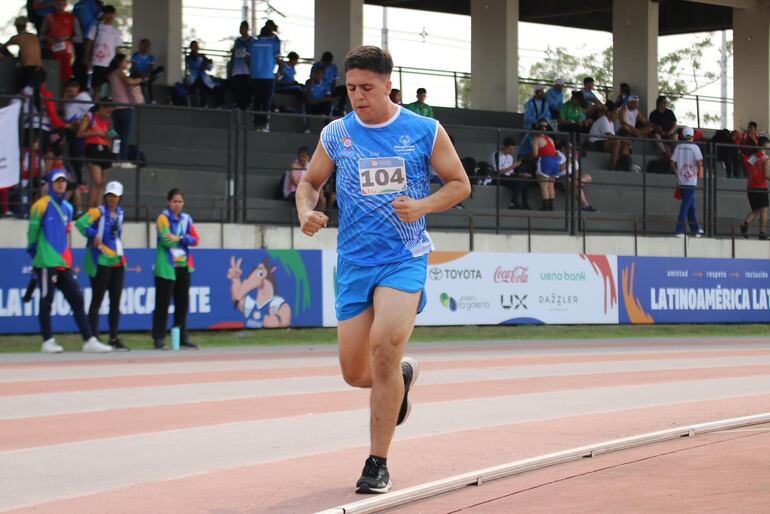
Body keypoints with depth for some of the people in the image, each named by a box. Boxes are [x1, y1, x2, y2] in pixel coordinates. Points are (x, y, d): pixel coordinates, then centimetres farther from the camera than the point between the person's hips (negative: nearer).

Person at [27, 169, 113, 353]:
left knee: (76, 299, 2)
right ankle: (48, 341, 7)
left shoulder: (67, 208, 15)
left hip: (64, 262, 7)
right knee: (46, 301, -1)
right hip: (47, 262, -7)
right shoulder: (42, 205, -6)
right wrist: (34, 253, -1)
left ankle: (89, 340, 0)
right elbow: (33, 231, -5)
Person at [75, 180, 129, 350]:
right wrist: (93, 235, -22)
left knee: (116, 302, 8)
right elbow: (80, 223, -22)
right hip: (100, 262, -7)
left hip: (117, 262, 7)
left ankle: (114, 338, 14)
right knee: (97, 300, -4)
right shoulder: (98, 211, -7)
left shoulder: (119, 213, 14)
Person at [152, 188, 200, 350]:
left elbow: (195, 239, 2)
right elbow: (166, 240, -17)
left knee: (182, 303, 8)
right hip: (166, 267, -6)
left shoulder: (186, 219, 12)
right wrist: (186, 240, -7)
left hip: (184, 267, 6)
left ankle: (182, 337, 14)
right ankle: (159, 338, 0)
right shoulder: (163, 218, -5)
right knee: (163, 303, -4)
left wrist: (179, 238, -15)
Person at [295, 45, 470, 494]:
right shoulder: (336, 134, 5)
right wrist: (307, 211, -6)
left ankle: (378, 463, -9)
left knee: (383, 344, -23)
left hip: (405, 259, -3)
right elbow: (310, 182, 16)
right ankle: (402, 374, 42)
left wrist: (421, 207, -12)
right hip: (354, 263, 3)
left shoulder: (426, 132, -1)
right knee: (355, 373, 3)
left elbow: (460, 184, 6)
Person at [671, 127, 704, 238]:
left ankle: (695, 229, 22)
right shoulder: (694, 147, -7)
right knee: (686, 205, -5)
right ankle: (679, 230, -12)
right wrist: (700, 172, 4)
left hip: (681, 180, 5)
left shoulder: (678, 147, 5)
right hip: (691, 180, -5)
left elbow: (672, 163, 3)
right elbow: (699, 162, -15)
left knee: (691, 204, 16)